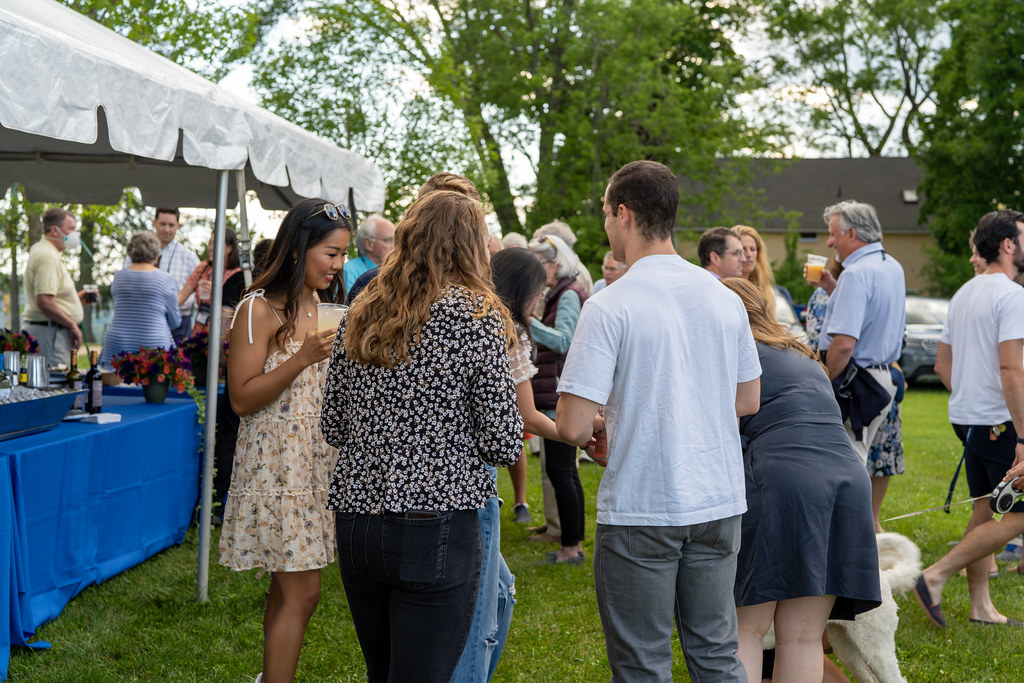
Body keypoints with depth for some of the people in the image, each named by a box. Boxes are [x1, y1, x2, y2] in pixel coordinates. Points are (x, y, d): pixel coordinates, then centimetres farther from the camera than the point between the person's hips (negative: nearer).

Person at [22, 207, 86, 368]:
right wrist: (72, 325, -15)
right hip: (49, 330, -11)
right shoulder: (47, 256, -15)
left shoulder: (44, 251, 20)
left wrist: (79, 297, 14)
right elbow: (44, 302, -24)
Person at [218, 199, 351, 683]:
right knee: (302, 590, -9)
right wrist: (302, 358, -23)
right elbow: (242, 399, -14)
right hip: (277, 463, -7)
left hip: (316, 460, 7)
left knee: (287, 588, 11)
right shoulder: (259, 310, -11)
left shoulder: (321, 307, 14)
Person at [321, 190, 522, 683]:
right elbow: (503, 445, -10)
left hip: (355, 526, 6)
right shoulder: (475, 314, -8)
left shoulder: (360, 314, 7)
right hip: (435, 527, -6)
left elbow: (333, 428, 12)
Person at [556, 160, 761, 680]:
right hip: (718, 501, 6)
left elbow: (572, 427, -17)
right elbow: (748, 401, 15)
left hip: (639, 509, -5)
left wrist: (594, 429, 5)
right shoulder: (725, 298, 5)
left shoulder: (609, 307, -14)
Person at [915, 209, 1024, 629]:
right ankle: (935, 578, -9)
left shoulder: (964, 293, 14)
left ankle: (981, 607, 17)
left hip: (966, 417, 10)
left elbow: (942, 364, 19)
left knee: (985, 511, 14)